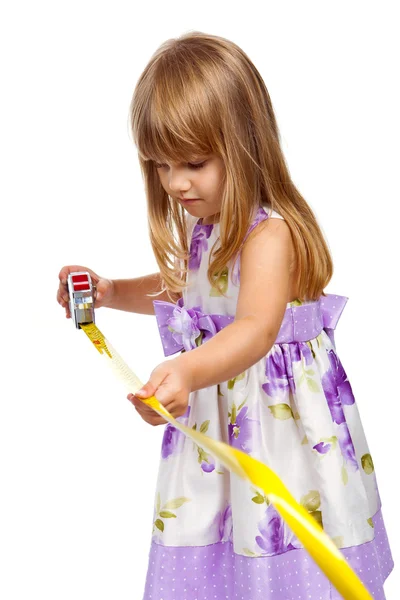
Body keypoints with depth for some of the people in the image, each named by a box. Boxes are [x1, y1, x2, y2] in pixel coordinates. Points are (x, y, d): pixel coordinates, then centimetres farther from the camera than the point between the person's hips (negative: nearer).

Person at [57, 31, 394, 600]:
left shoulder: (270, 233, -24)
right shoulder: (201, 227, 4)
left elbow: (258, 327, -39)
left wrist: (189, 372, -57)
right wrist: (112, 292, 10)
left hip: (280, 412, -7)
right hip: (213, 414, 8)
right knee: (206, 547, 17)